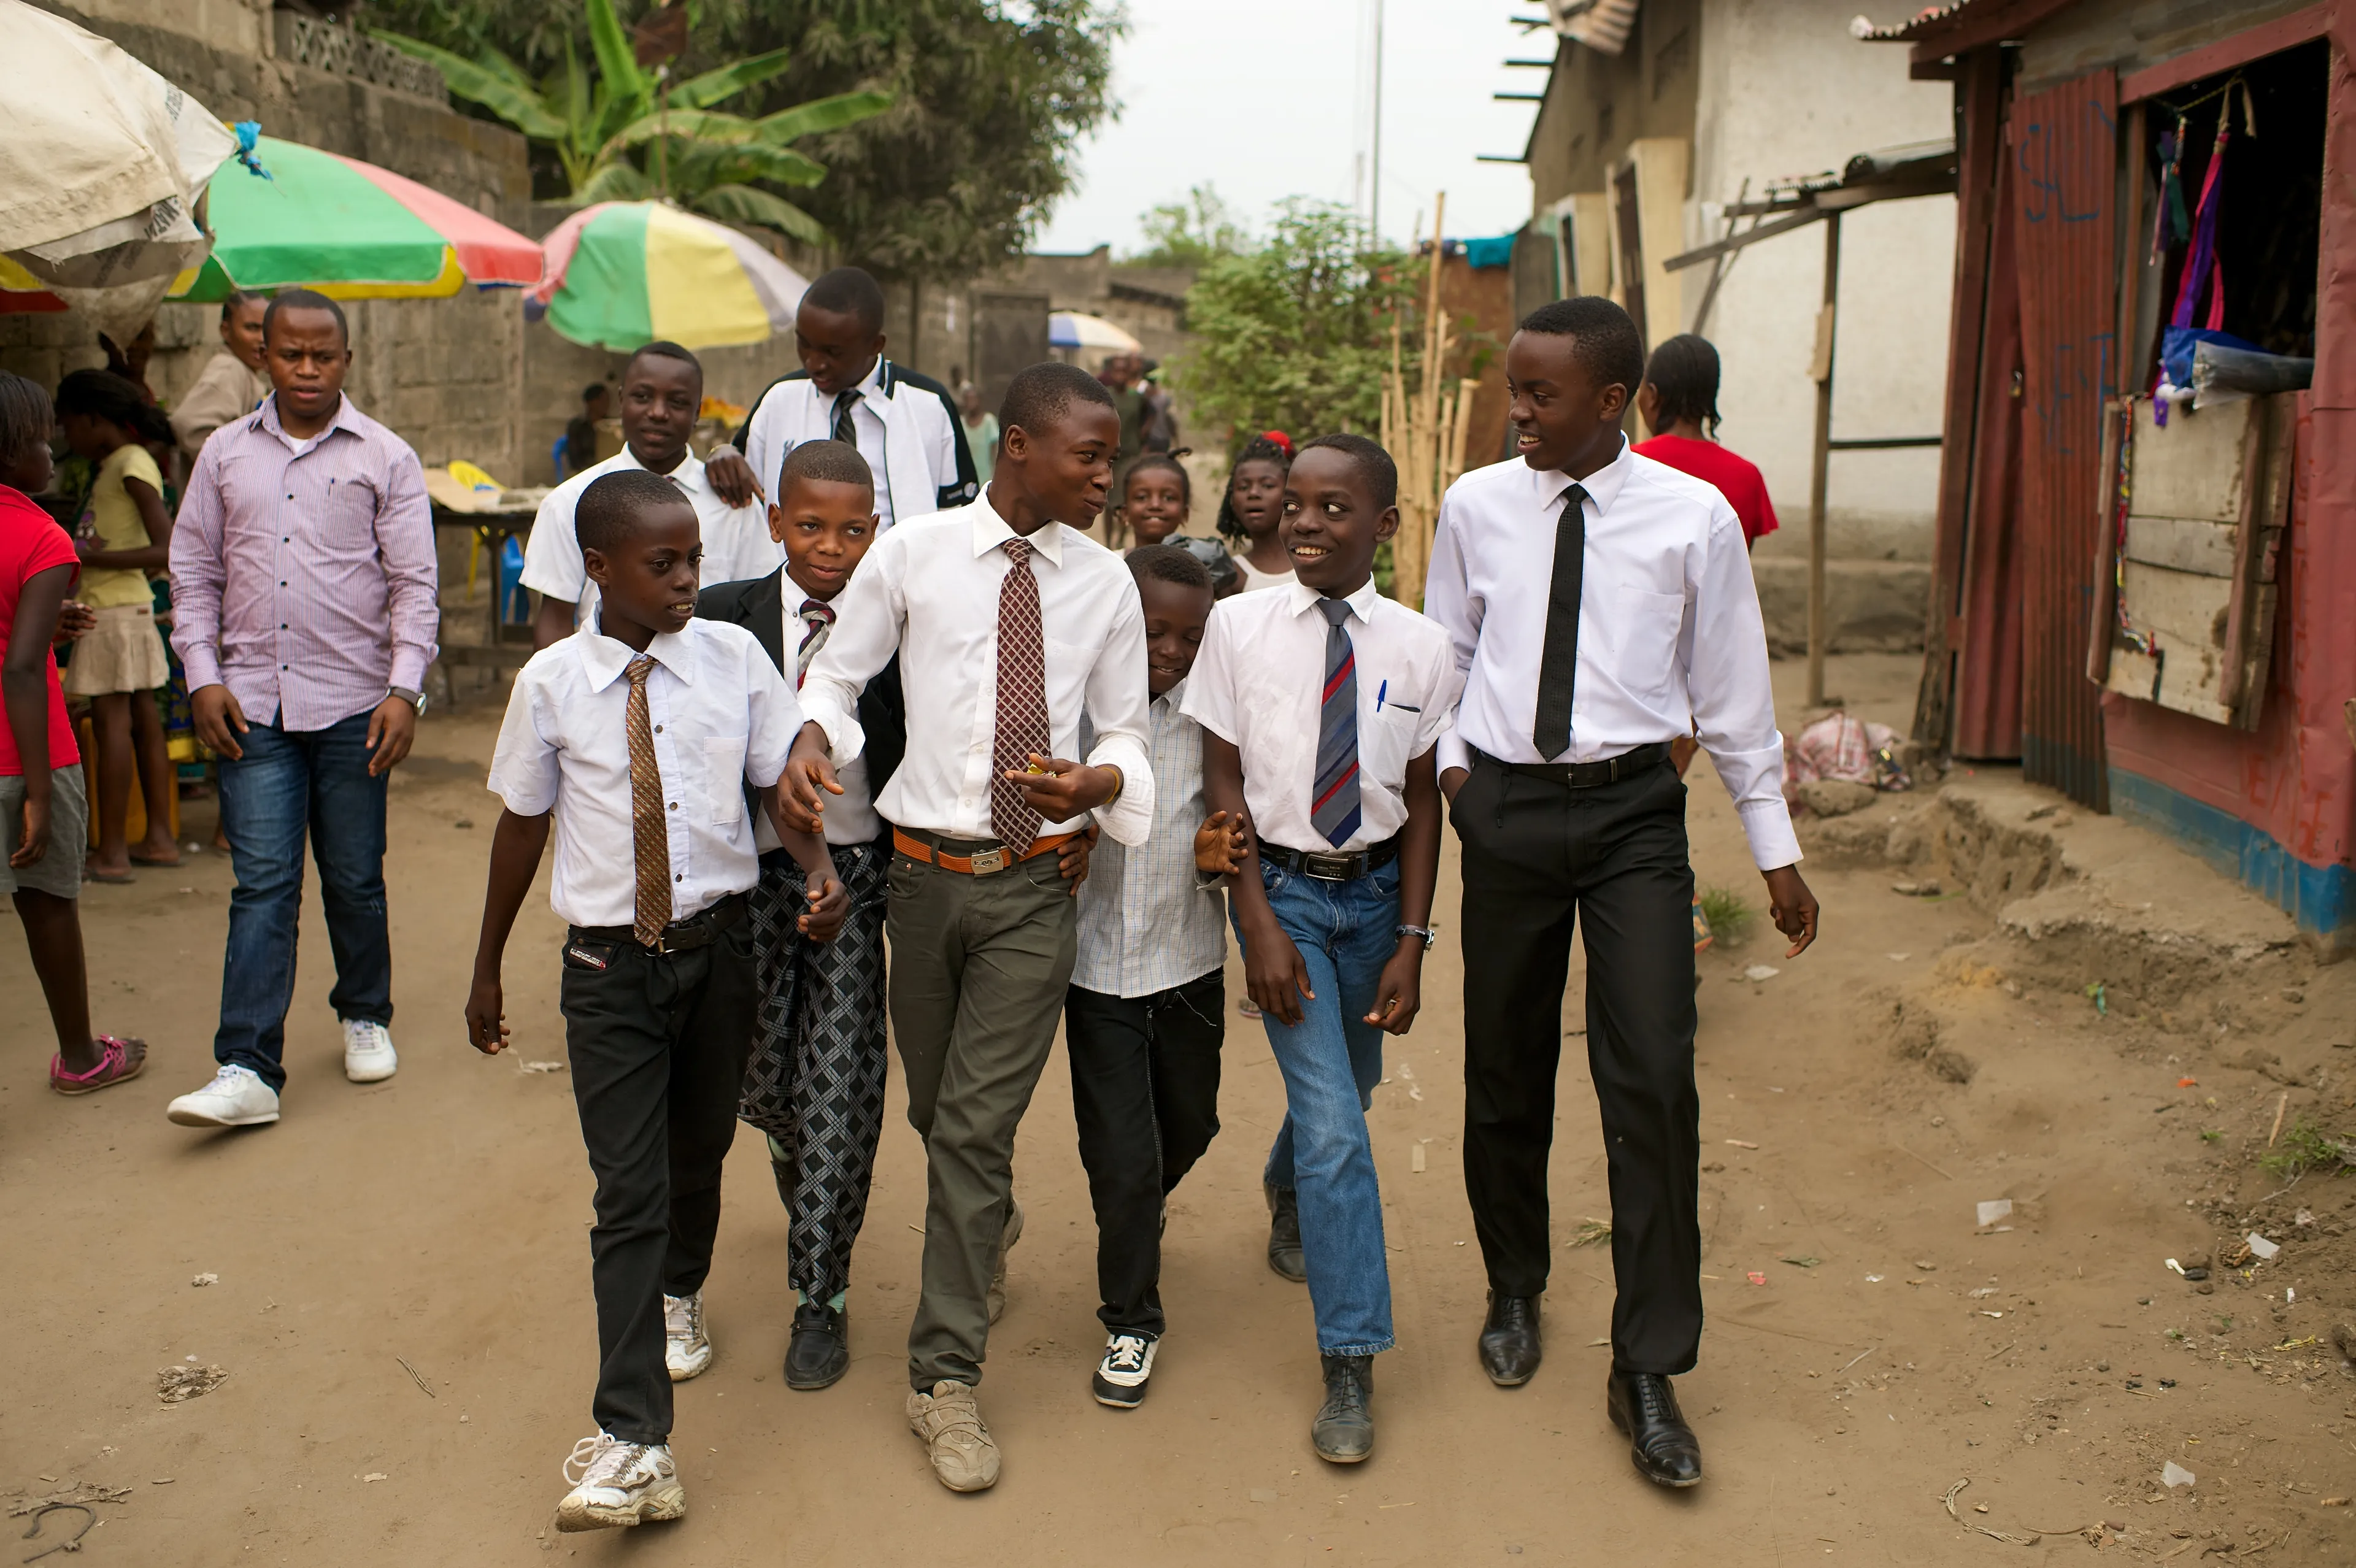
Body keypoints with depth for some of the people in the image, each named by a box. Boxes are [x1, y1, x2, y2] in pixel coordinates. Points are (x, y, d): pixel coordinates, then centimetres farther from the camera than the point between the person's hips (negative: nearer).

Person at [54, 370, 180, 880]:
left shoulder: (134, 465, -13)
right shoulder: (110, 466, 15)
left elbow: (168, 551, -21)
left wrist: (93, 558, -20)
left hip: (115, 611, -9)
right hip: (128, 607, 9)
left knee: (111, 720, -7)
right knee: (142, 718, 10)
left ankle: (112, 852, -4)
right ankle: (159, 838, 15)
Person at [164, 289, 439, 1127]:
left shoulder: (385, 458, 3)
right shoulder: (226, 453, 10)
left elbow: (414, 581, 1)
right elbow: (194, 572, 12)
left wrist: (404, 689, -9)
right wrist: (203, 677, 1)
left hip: (353, 703, -1)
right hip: (252, 706, 1)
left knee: (355, 878, 8)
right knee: (262, 883, -3)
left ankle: (365, 1016, 30)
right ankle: (248, 1069, -4)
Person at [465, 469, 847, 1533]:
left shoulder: (735, 657, -3)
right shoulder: (552, 683, -5)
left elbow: (782, 779, 2)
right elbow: (521, 823, 4)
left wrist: (820, 870, -19)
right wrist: (488, 969, 11)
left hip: (719, 947, 2)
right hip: (609, 966, -2)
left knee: (699, 1151, 19)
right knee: (629, 1193, -5)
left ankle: (677, 1295, 50)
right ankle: (632, 1445, -3)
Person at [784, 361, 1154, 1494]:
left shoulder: (1105, 582, 2)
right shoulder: (911, 556, -3)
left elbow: (1125, 730, 6)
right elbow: (837, 672, 6)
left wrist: (1102, 779, -17)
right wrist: (812, 738, -16)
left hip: (1035, 887, -1)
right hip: (926, 875, 1)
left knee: (976, 1127, -3)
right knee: (935, 1109, 17)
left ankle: (944, 1379, 9)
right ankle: (989, 1212, 52)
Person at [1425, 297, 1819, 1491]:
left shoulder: (1694, 518, -4)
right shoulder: (1476, 505, 2)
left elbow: (1733, 689, 3)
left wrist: (1775, 848, 6)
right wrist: (1451, 761, 1)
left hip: (1633, 812, -2)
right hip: (1506, 806, 2)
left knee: (1651, 1080, -7)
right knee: (1506, 1069, 11)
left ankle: (1647, 1370, 7)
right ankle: (1513, 1291, 36)